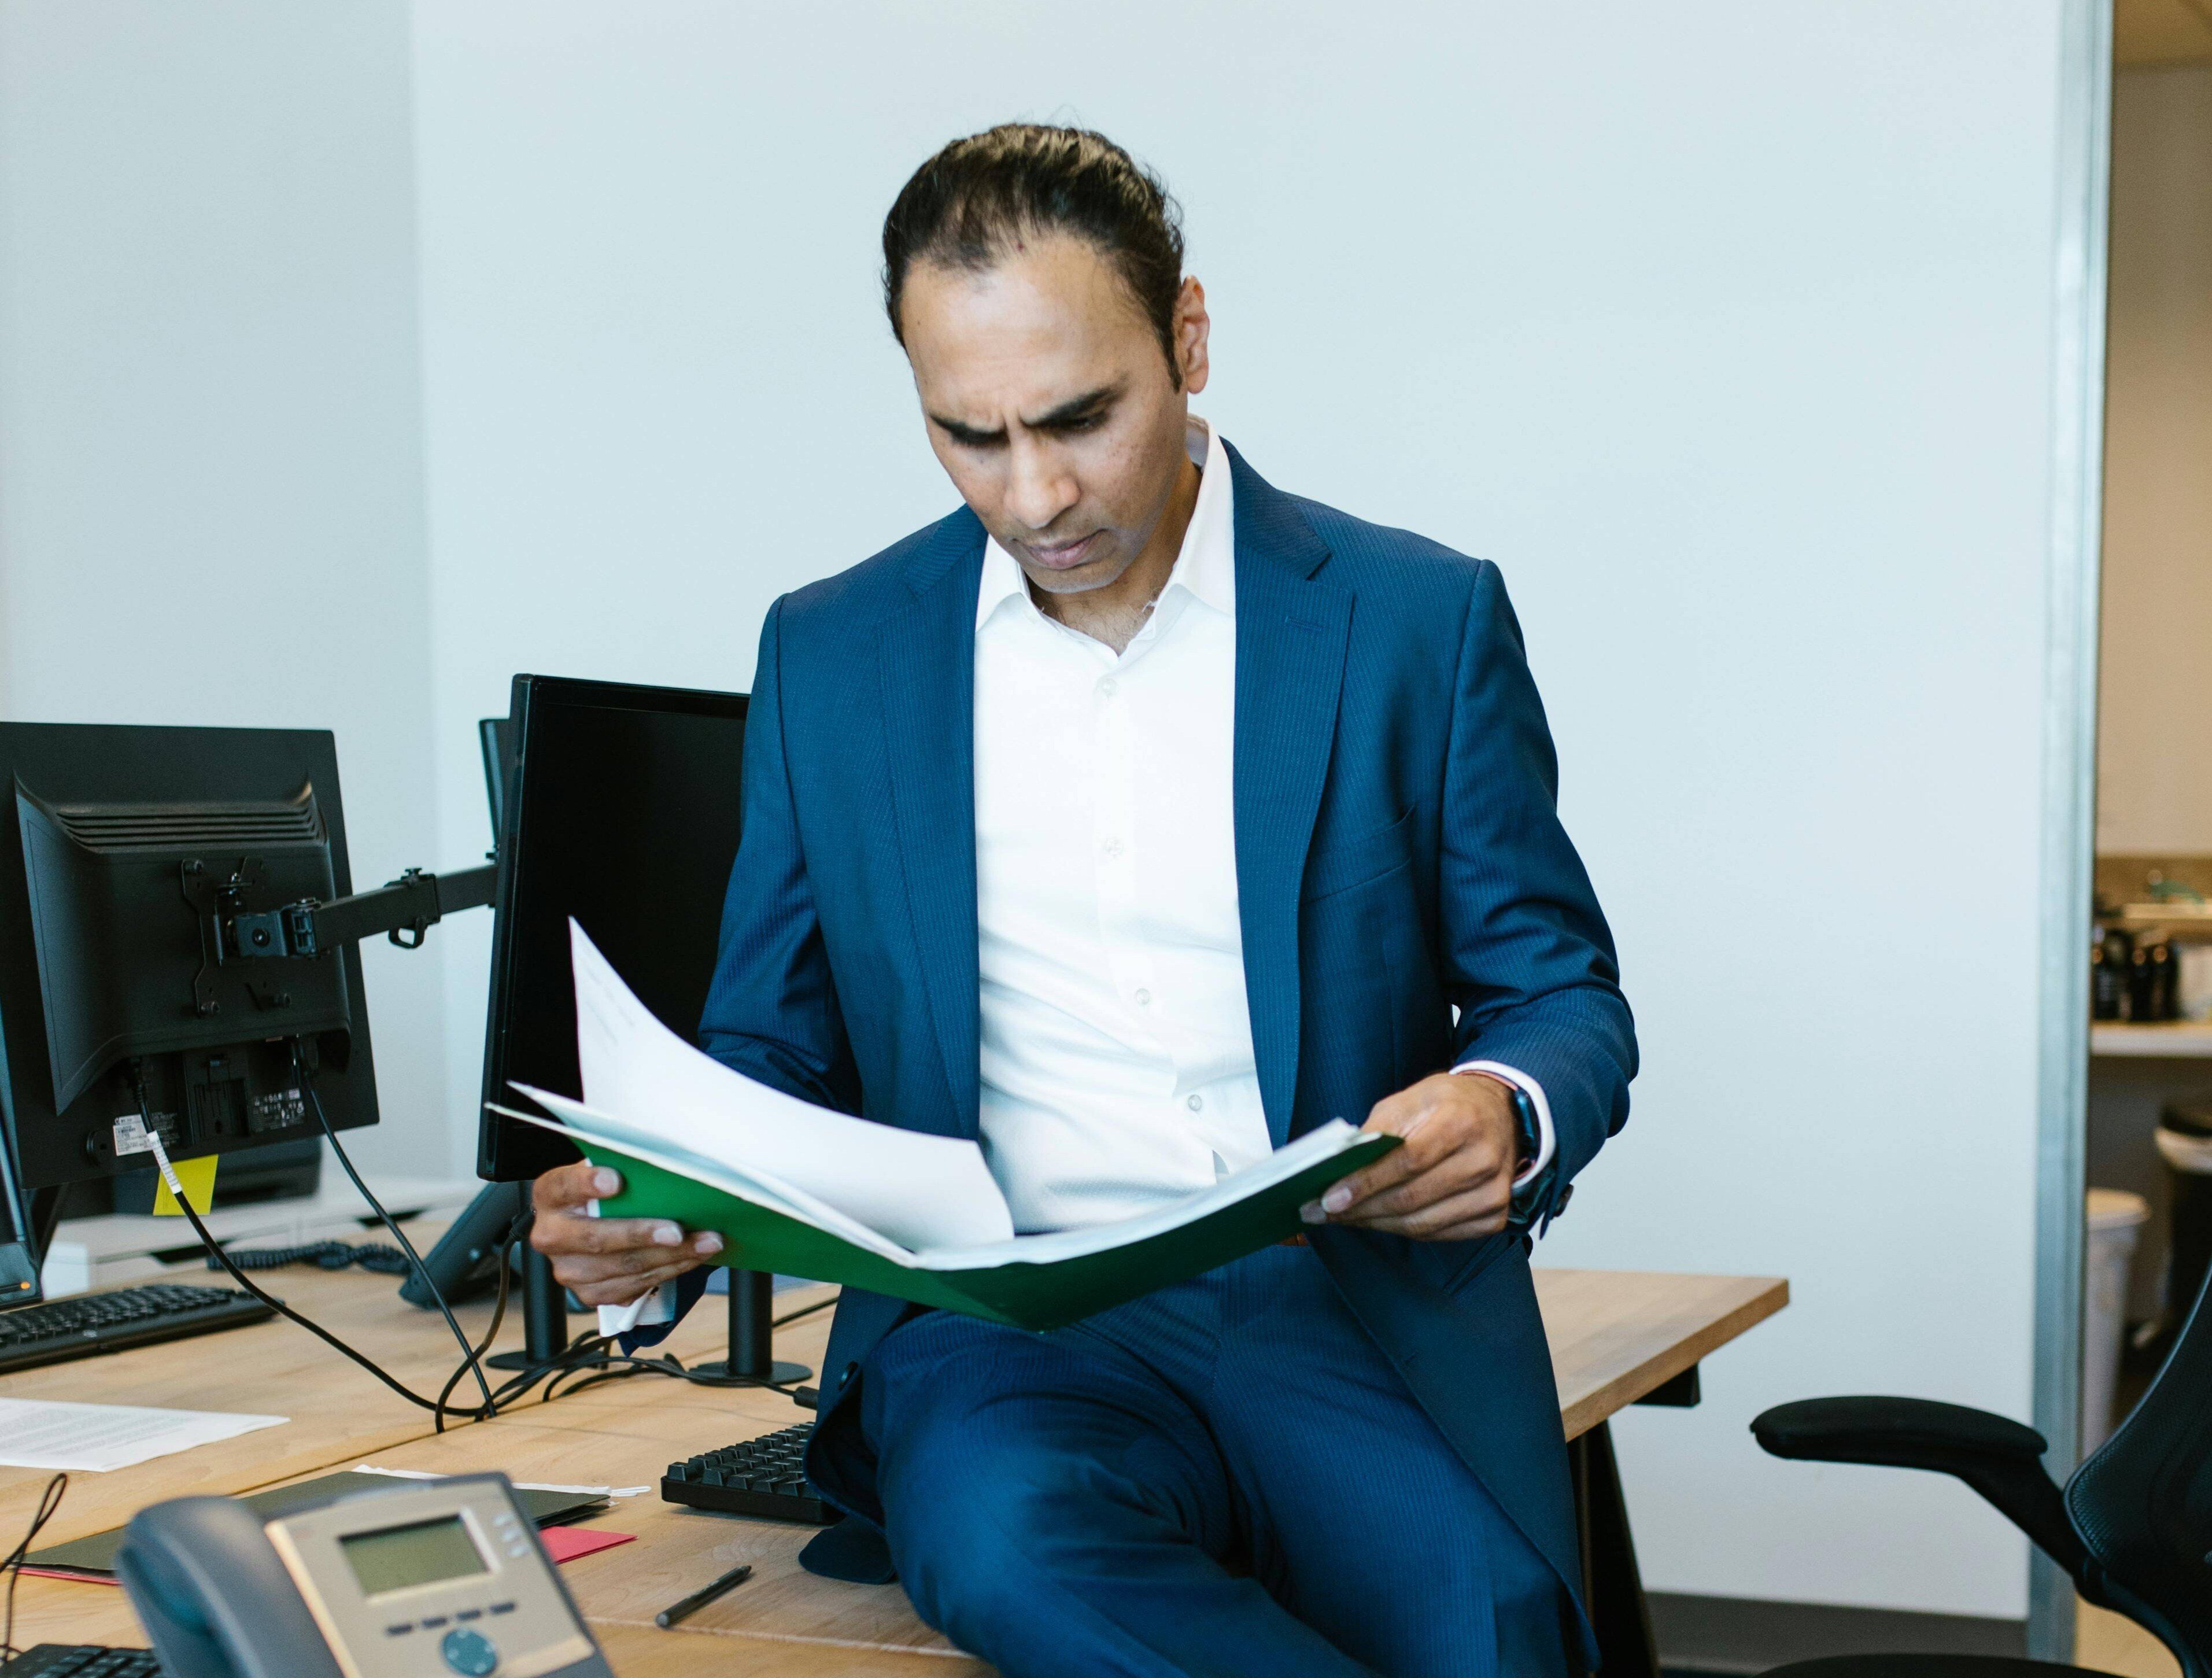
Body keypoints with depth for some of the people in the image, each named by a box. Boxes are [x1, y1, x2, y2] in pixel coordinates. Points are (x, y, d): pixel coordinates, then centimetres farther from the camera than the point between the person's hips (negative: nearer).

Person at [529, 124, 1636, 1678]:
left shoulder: (1421, 618, 4)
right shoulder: (832, 654, 10)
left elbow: (1563, 993, 9)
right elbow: (778, 1052, 15)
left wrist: (1506, 1112, -16)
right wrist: (658, 1215, -7)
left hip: (1356, 1307, -1)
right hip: (1000, 1327, 2)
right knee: (1007, 1534, -34)